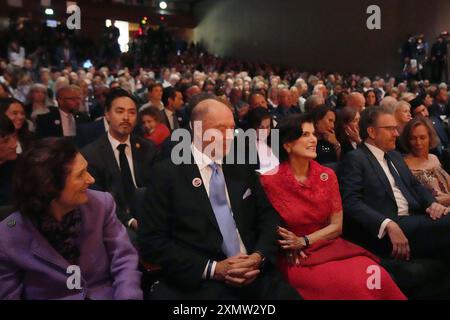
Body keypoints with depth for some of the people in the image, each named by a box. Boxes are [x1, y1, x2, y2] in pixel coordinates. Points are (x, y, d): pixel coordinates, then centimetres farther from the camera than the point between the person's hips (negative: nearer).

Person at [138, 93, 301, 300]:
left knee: (288, 293, -19)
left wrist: (259, 256, -6)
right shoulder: (168, 173, -4)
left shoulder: (242, 168, 10)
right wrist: (212, 268, -14)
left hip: (255, 275, 4)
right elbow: (151, 242, -7)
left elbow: (269, 217, 12)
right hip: (199, 285, -3)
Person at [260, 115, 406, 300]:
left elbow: (336, 226, 2)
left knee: (378, 277, -23)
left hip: (331, 247, 5)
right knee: (352, 284, -29)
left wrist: (304, 241, -12)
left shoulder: (327, 175, 3)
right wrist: (291, 246, -15)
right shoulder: (270, 180, -9)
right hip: (298, 258, -4)